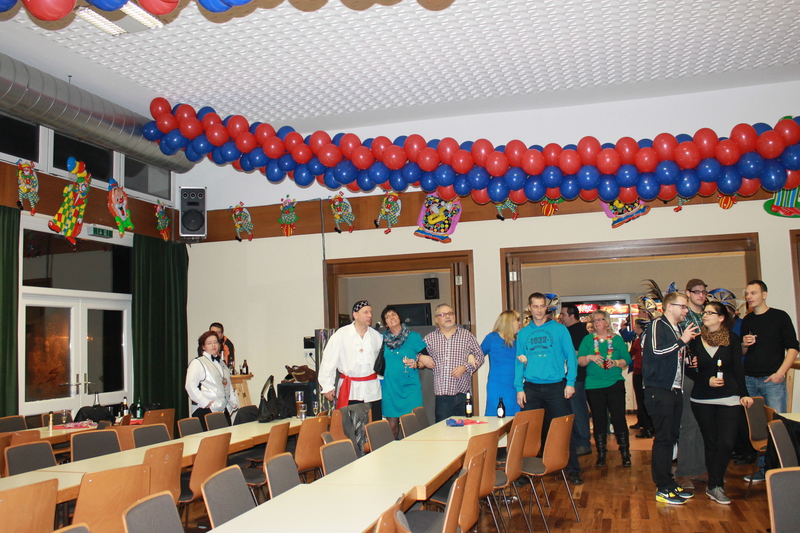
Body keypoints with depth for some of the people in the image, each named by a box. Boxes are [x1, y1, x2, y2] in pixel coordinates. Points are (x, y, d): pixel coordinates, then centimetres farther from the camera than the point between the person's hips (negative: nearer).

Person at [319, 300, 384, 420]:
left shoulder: (376, 336, 8)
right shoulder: (341, 335, -5)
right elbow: (329, 360, -5)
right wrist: (327, 386, -6)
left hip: (372, 389, 4)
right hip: (349, 391, -3)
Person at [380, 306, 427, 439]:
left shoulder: (414, 336, 1)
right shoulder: (384, 338, 9)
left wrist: (416, 363, -13)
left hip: (410, 387, -3)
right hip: (390, 387, 3)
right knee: (392, 425, 3)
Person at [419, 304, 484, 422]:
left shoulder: (467, 335, 9)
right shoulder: (429, 338, 12)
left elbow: (479, 356, 9)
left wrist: (465, 367, -6)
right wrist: (421, 357, -4)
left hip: (463, 394, 0)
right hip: (442, 394, 0)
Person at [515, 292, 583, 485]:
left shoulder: (560, 329, 3)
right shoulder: (523, 333, 9)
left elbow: (570, 356, 1)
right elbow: (519, 362, 8)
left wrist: (570, 383, -8)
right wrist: (519, 388, 0)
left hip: (556, 386, -2)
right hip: (531, 388, 2)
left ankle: (573, 470, 10)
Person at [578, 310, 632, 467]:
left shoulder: (617, 339, 7)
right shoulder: (588, 339, 8)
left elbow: (627, 360, 3)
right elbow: (579, 361, 0)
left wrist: (616, 362, -15)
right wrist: (589, 357, -19)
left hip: (615, 384, -1)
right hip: (594, 385, 1)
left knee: (618, 417, -5)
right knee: (599, 420, 4)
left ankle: (625, 453, 6)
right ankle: (601, 455, 13)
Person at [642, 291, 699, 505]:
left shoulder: (678, 330, 19)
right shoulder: (657, 325, -8)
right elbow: (655, 351, -23)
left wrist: (689, 360, 9)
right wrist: (681, 341, -17)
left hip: (675, 389, 9)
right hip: (659, 389, -9)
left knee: (671, 437, 11)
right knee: (663, 438, -5)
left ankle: (668, 483, 20)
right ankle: (663, 489, 0)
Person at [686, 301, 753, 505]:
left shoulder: (732, 339, 1)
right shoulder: (696, 340, 2)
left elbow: (738, 368, 1)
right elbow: (689, 370, 4)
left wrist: (744, 394, -2)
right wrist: (707, 380, -10)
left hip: (729, 398, -1)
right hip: (702, 399, 1)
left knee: (726, 443, -9)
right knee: (711, 442, 6)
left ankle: (714, 485, 3)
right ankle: (715, 486, 17)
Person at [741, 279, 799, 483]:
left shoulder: (780, 316, 0)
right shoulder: (746, 321, 13)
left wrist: (780, 372, -14)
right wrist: (744, 345, -3)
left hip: (772, 379, -4)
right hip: (750, 380, 4)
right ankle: (762, 468, 15)